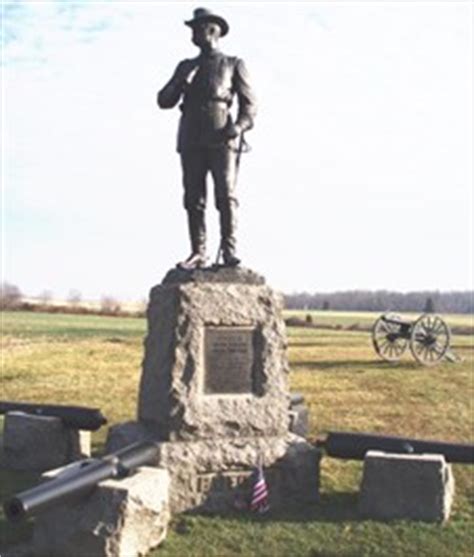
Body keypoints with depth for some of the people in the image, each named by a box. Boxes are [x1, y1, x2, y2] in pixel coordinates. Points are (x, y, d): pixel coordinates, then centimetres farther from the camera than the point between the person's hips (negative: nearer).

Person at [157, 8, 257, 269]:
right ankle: (198, 252, -3)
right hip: (191, 140, 3)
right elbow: (164, 101, 16)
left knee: (225, 196, -12)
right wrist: (180, 81, -2)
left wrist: (239, 126, -11)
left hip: (222, 139, -3)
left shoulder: (233, 65, 14)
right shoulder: (186, 66, 23)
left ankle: (229, 250, -12)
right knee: (193, 198, -3)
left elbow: (249, 103, 8)